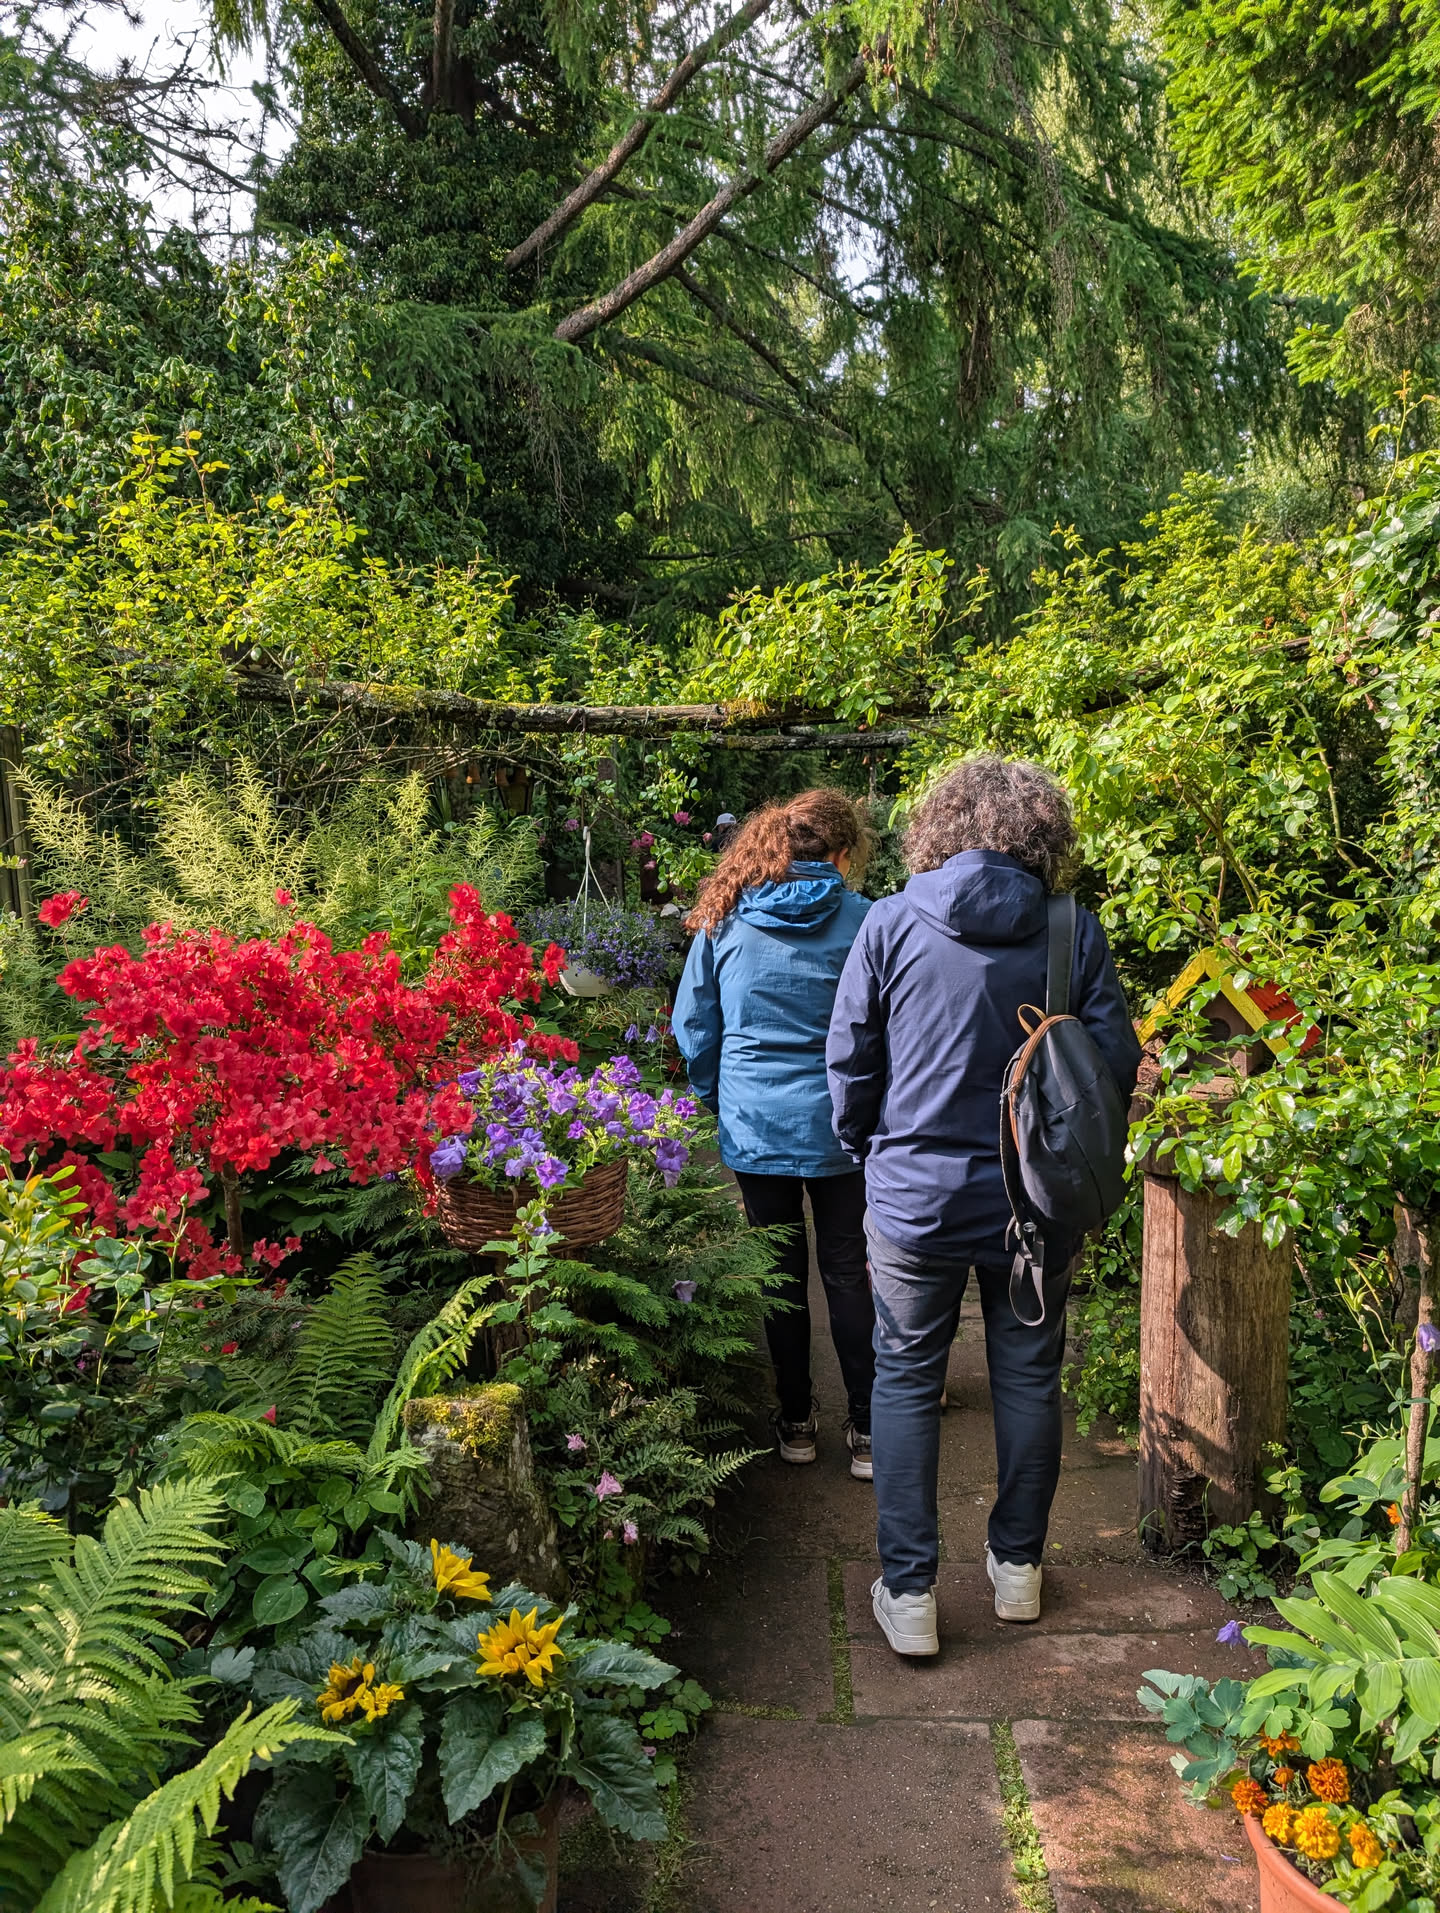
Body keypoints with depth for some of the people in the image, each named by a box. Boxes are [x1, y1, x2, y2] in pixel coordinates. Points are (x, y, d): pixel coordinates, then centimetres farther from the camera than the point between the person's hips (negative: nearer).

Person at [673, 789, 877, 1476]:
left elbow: (693, 1026, 5)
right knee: (846, 1270, 10)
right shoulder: (859, 920, -8)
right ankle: (867, 1431, 16)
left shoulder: (725, 919, -1)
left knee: (781, 1272, 14)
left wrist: (719, 1101, 18)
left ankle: (796, 1421, 25)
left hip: (753, 1125, 2)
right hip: (837, 1125, -1)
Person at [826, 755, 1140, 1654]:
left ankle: (909, 1592, 18)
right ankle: (1019, 1565, 34)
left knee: (906, 1382, 13)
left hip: (916, 1197, -1)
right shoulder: (1074, 931, -8)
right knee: (1029, 1377, 18)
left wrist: (870, 1151, 14)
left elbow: (850, 1057, -3)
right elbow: (1117, 1061, -3)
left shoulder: (892, 922, -9)